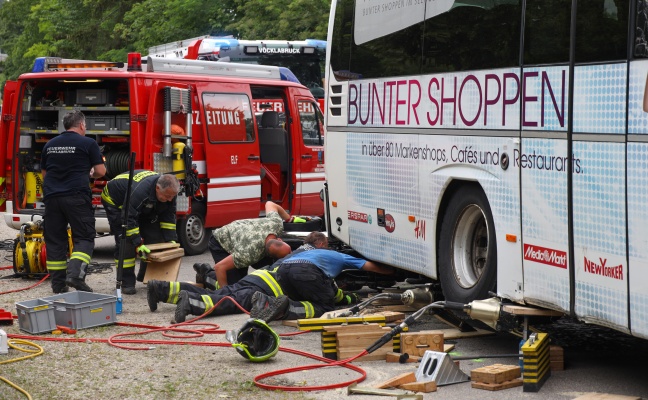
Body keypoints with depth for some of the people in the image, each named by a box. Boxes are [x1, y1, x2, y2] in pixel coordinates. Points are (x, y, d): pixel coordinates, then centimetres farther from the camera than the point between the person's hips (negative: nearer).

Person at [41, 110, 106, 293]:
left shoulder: (49, 145, 14)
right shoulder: (88, 143, -1)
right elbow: (100, 171, 1)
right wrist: (89, 174, 21)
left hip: (52, 197, 5)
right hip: (77, 196, -4)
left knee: (55, 240, 9)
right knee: (84, 238, 2)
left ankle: (58, 284, 10)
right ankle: (75, 273, -17)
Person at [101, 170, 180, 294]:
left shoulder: (169, 191, -21)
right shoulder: (140, 190, -43)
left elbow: (168, 216, -10)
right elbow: (129, 219, -39)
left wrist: (171, 239, -18)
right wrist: (138, 244, -40)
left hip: (143, 210, 7)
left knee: (154, 237, -2)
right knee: (125, 242, -19)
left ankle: (145, 276, 11)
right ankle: (127, 283, -12)